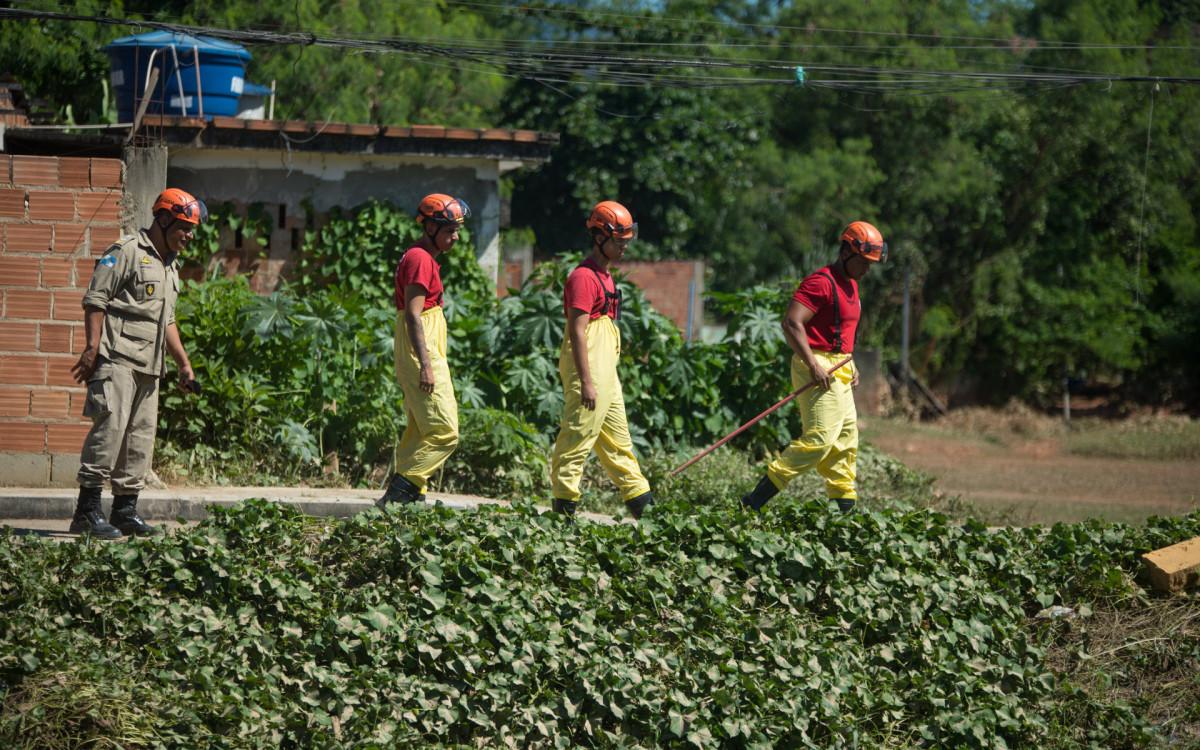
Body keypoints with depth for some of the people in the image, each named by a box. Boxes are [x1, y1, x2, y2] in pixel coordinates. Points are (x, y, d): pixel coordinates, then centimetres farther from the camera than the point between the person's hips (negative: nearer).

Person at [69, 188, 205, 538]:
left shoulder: (169, 267, 24)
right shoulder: (127, 253, -4)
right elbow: (95, 299, -10)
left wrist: (184, 364, 26)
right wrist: (92, 348, -18)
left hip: (148, 366, 9)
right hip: (116, 359, -9)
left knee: (140, 436, 7)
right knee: (110, 426, -15)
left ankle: (125, 510, 13)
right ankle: (87, 512, -15)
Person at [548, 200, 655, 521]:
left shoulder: (605, 276, 17)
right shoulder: (584, 277, -14)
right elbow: (577, 332, -20)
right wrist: (586, 382, -24)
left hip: (605, 373, 10)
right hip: (588, 367, -10)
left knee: (617, 439, 14)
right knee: (578, 435, -8)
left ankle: (640, 501, 19)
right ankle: (564, 504, -6)